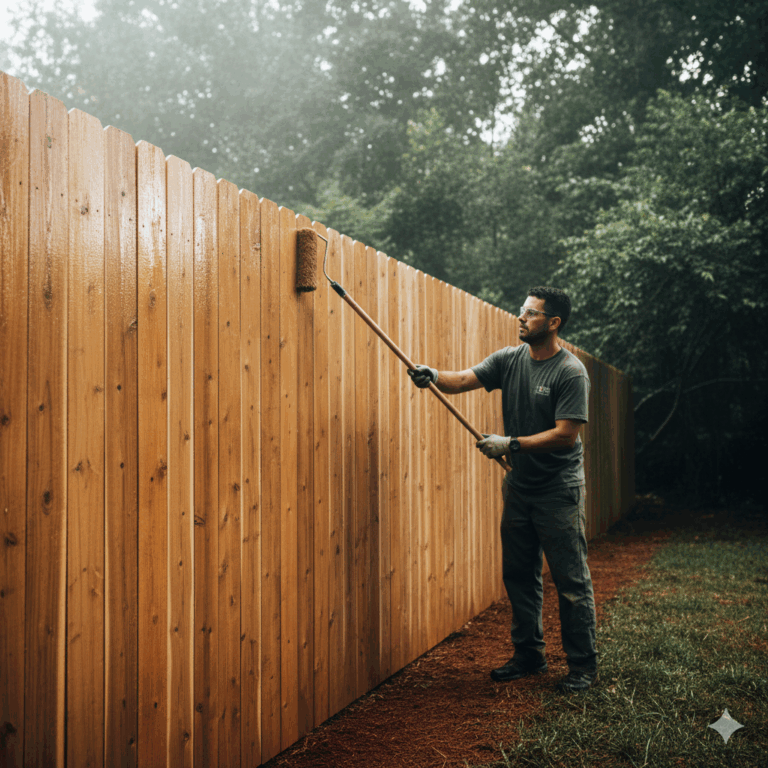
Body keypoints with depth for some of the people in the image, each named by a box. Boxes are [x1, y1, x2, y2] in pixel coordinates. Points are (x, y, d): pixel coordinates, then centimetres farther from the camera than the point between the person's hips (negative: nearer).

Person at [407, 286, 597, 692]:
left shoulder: (571, 372, -14)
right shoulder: (508, 359, 4)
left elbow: (565, 434, -19)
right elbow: (464, 379, -7)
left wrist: (511, 444, -22)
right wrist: (435, 376, -27)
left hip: (558, 491, -6)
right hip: (518, 486, 6)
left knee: (571, 581, -1)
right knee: (519, 576, 13)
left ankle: (583, 665, 10)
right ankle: (528, 654, 26)